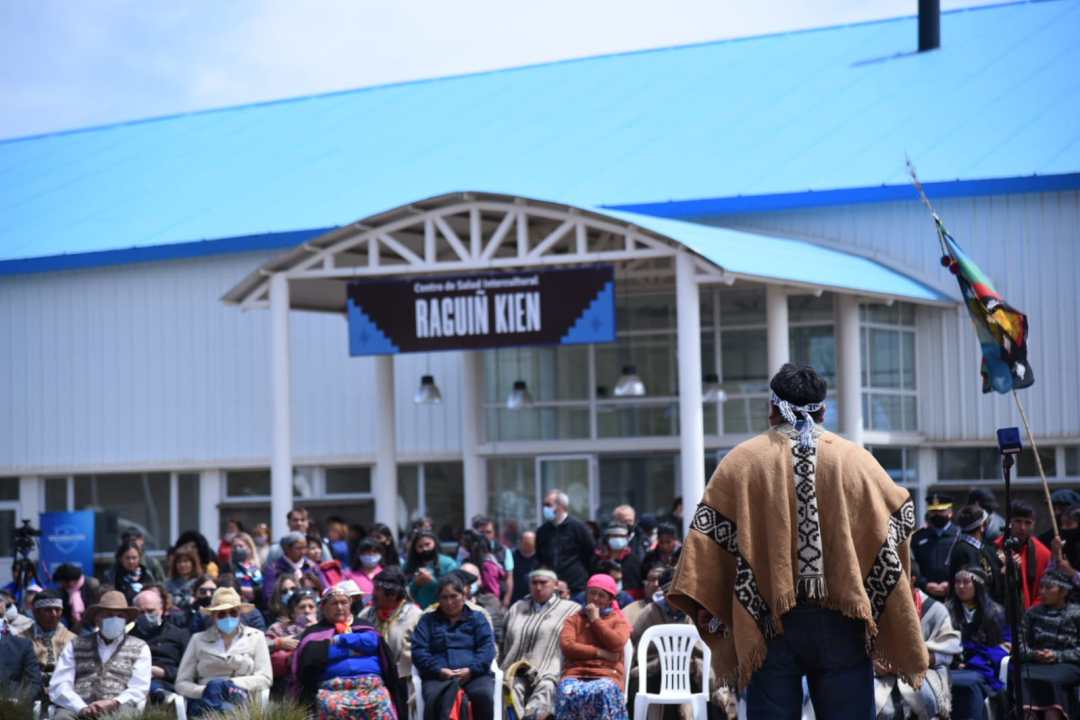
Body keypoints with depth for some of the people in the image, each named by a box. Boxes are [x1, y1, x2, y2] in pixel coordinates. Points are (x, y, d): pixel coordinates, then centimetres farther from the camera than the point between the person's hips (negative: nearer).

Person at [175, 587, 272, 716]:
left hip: (241, 703, -1)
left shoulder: (255, 637, 15)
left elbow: (265, 678, 5)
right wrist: (205, 691, -11)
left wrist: (230, 684, -9)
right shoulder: (198, 640, 15)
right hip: (206, 701, 1)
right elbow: (182, 683, 11)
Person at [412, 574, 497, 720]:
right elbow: (418, 651, 9)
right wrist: (439, 670, -9)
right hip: (438, 676, 0)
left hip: (474, 674, 0)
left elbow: (487, 649, 7)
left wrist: (471, 670, -12)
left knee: (484, 695, -34)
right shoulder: (427, 620, 23)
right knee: (435, 700, -35)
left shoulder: (477, 618, 22)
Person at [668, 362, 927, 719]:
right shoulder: (856, 459, 5)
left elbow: (708, 537, -1)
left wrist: (712, 618, 3)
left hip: (769, 622, -1)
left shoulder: (742, 461, 2)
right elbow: (902, 519, 12)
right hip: (841, 621, 1)